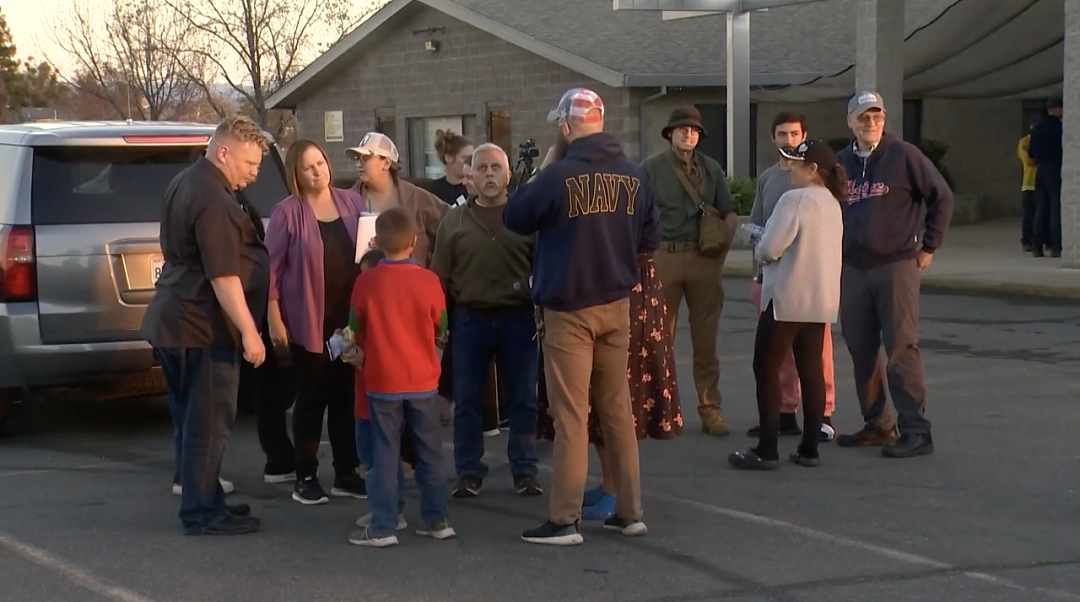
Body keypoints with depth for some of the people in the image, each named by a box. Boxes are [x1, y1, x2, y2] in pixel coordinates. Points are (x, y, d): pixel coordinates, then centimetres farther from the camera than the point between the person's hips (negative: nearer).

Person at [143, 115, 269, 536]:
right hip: (203, 327, -10)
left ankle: (202, 500, 24)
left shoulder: (183, 185, 13)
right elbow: (223, 276, -24)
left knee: (192, 418, 16)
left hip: (172, 320, 10)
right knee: (208, 423, -3)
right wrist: (249, 331, -22)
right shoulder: (213, 201, -20)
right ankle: (201, 513, 2)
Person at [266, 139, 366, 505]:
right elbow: (273, 267, -7)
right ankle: (306, 478, 10)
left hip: (350, 317, 4)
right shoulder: (287, 212, -7)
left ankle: (346, 474, 19)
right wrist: (275, 319, -11)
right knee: (312, 399, 2)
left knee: (346, 396, 10)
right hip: (308, 321, -4)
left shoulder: (351, 202, 7)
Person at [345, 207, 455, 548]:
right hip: (423, 380, 1)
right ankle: (436, 520, 18)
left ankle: (382, 527, 2)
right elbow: (440, 329, 4)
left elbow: (357, 329, 3)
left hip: (382, 380, -1)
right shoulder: (429, 281, -8)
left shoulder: (366, 282, -9)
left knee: (385, 453, 3)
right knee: (429, 452, 12)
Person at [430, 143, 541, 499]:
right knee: (467, 400, 5)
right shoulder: (454, 220, 6)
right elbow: (440, 276, 6)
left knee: (523, 399, 3)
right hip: (470, 320, 1)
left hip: (519, 319, -1)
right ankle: (469, 473, 14)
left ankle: (524, 472, 12)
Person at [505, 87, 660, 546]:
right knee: (618, 410, 13)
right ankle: (629, 512, 18)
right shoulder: (632, 176, 1)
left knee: (570, 415, -2)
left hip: (569, 310, -5)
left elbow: (515, 218, -2)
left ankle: (564, 520, 1)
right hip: (616, 306, 5)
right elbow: (650, 240, 8)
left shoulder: (559, 176, -15)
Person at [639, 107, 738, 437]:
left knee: (706, 339, 5)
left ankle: (709, 408, 10)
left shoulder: (711, 168, 12)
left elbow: (729, 215, 14)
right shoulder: (651, 168, 3)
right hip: (664, 257, -2)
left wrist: (721, 250, 3)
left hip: (704, 259, 2)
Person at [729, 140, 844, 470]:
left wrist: (759, 253, 2)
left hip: (788, 298, -8)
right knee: (812, 370, 10)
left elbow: (770, 247, -20)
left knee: (767, 370, -1)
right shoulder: (833, 203, 12)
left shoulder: (795, 199, -16)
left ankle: (767, 450, -3)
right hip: (822, 299, 8)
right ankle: (809, 448, 11)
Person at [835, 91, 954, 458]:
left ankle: (916, 431, -5)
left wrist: (929, 247, -1)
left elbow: (941, 197, -1)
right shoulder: (841, 162, 10)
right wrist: (836, 253, 15)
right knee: (861, 350, 8)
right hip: (853, 269, 6)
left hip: (896, 266, -6)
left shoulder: (903, 155, -5)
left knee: (901, 348, -8)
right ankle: (876, 425, 19)